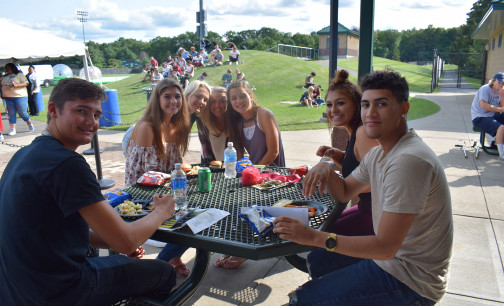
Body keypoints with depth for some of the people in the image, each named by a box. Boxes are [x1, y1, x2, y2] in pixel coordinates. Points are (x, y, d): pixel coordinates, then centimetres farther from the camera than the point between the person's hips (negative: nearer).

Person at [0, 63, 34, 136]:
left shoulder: (19, 74, 2)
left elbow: (26, 83, -6)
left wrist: (16, 85, -19)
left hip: (20, 96, -5)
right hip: (8, 98, 5)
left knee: (22, 113, -3)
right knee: (11, 114, 3)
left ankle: (30, 124, 22)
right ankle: (13, 129, 5)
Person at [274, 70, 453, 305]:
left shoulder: (409, 160, -28)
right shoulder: (378, 154, 5)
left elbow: (386, 247, -29)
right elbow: (343, 193, 15)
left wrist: (315, 237, -26)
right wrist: (327, 169, -7)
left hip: (411, 281, -9)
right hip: (389, 254, 9)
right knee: (315, 262, 21)